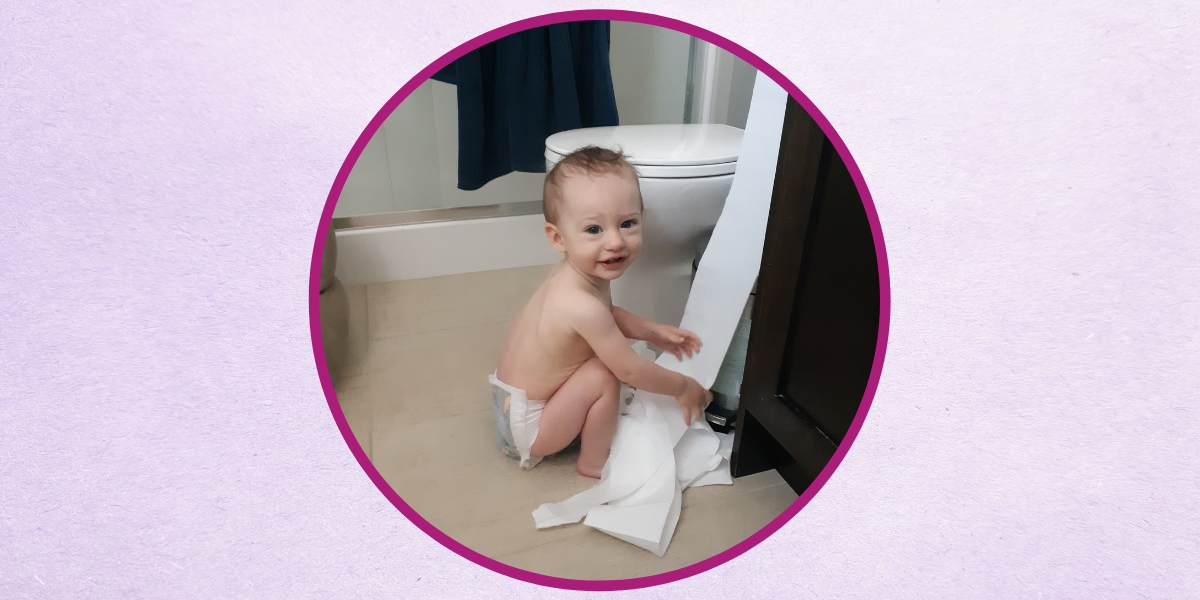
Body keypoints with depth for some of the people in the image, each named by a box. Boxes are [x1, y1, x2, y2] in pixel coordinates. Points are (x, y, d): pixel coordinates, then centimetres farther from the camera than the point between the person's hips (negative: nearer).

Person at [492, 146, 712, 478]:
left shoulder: (572, 271, -8)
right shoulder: (583, 306, -35)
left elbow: (606, 315, 14)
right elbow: (631, 370, -24)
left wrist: (653, 331, 4)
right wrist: (683, 387, -9)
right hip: (527, 425, -9)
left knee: (602, 349, 15)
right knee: (603, 374, -21)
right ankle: (593, 461, 2)